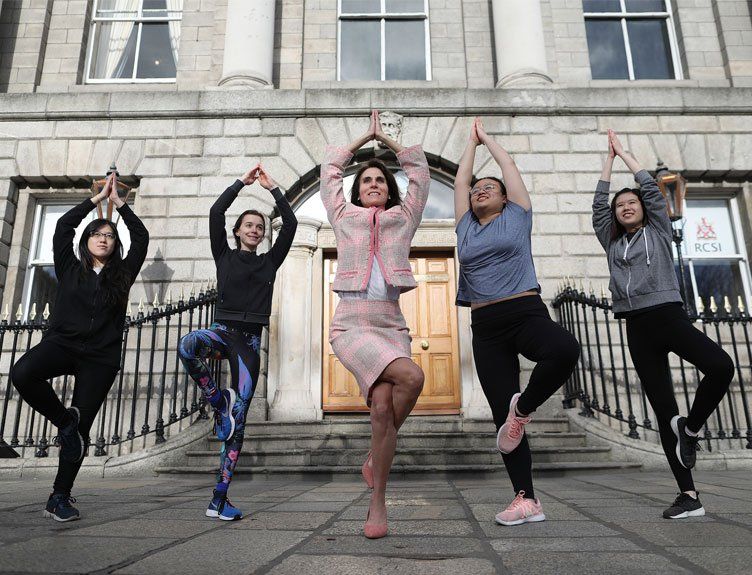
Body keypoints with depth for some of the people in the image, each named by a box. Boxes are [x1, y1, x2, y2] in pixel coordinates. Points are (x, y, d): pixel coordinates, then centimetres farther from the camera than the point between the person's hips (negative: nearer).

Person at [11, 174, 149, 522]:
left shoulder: (122, 274, 12)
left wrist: (118, 201, 15)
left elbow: (141, 236, 10)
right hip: (62, 343, 0)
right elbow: (63, 226, 9)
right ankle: (65, 421, -6)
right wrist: (98, 197, 15)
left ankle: (60, 496, 12)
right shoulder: (69, 268, 12)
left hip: (100, 358, 0)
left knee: (81, 427, -2)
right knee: (22, 373, -32)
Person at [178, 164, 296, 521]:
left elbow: (291, 225, 8)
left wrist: (272, 188, 10)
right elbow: (215, 213, 2)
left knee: (238, 420, -3)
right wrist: (241, 182, 7)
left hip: (250, 340, 1)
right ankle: (218, 399, -12)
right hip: (224, 330, -1)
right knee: (187, 346, -39)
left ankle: (219, 500, 3)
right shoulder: (224, 256, 12)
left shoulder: (269, 262, 16)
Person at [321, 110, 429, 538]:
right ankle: (378, 458, -3)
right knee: (412, 377, -27)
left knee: (383, 408, -15)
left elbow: (419, 168, 27)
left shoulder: (404, 217, 20)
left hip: (391, 325, 2)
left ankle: (378, 503, 3)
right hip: (351, 325, -2)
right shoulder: (343, 216, 18)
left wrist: (386, 138, 36)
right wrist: (365, 137, 38)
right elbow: (330, 168, 29)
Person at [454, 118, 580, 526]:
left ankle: (522, 410, -11)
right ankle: (526, 500, 4)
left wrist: (486, 137, 33)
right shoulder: (466, 228, 19)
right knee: (501, 415, -3)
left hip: (526, 312, -2)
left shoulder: (516, 217, 12)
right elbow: (460, 179, 25)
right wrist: (471, 141, 37)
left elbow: (509, 165, 18)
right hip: (486, 327, 3)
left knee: (565, 350, -36)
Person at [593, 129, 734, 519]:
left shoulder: (658, 231, 14)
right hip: (637, 328, 2)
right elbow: (598, 204, 17)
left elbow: (651, 187, 11)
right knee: (663, 412, -1)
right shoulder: (612, 243, 19)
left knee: (720, 365, -31)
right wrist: (609, 158, 24)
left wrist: (623, 152, 21)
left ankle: (691, 429, -6)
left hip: (669, 316, -2)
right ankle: (688, 494, 2)